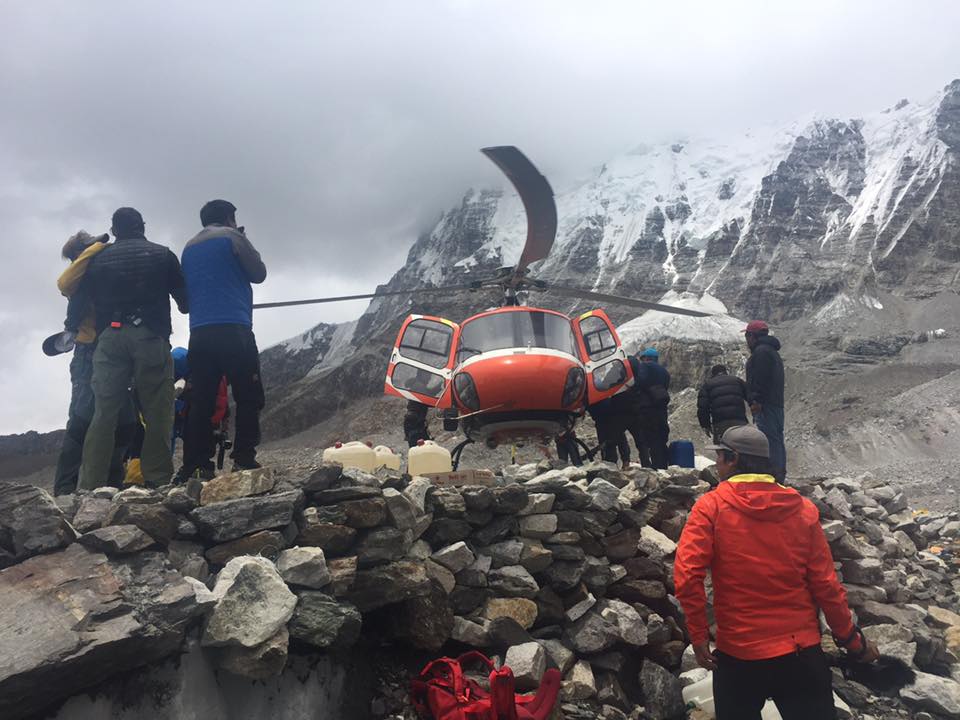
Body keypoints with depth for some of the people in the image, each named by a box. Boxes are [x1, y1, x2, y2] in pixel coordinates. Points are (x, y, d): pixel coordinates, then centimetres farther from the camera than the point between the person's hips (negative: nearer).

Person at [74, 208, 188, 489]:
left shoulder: (98, 258, 15)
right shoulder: (162, 254, 10)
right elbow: (184, 299, 9)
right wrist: (185, 307, 31)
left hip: (109, 337, 2)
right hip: (150, 336, -2)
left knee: (103, 412, 3)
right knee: (157, 412, -1)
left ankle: (90, 485, -1)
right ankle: (157, 479, -6)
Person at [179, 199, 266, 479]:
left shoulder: (189, 247, 22)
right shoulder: (232, 237, 4)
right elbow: (259, 274, 9)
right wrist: (246, 245, 22)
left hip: (199, 333, 6)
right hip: (233, 330, -6)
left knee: (201, 401, 4)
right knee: (248, 397, -3)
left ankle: (195, 466, 0)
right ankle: (244, 461, -11)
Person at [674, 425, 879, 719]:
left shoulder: (711, 506, -10)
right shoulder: (803, 509, -1)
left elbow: (687, 576, -20)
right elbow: (826, 585, 0)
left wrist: (698, 636, -10)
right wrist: (853, 641, 13)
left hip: (737, 655, -2)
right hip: (802, 654, 2)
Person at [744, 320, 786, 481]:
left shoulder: (761, 351, -9)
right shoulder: (772, 351, 25)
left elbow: (760, 379, -18)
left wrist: (755, 400, -21)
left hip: (765, 405, -11)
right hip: (777, 404, 11)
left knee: (770, 440, -14)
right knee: (777, 440, 12)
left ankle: (773, 475, -18)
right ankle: (780, 475, 16)